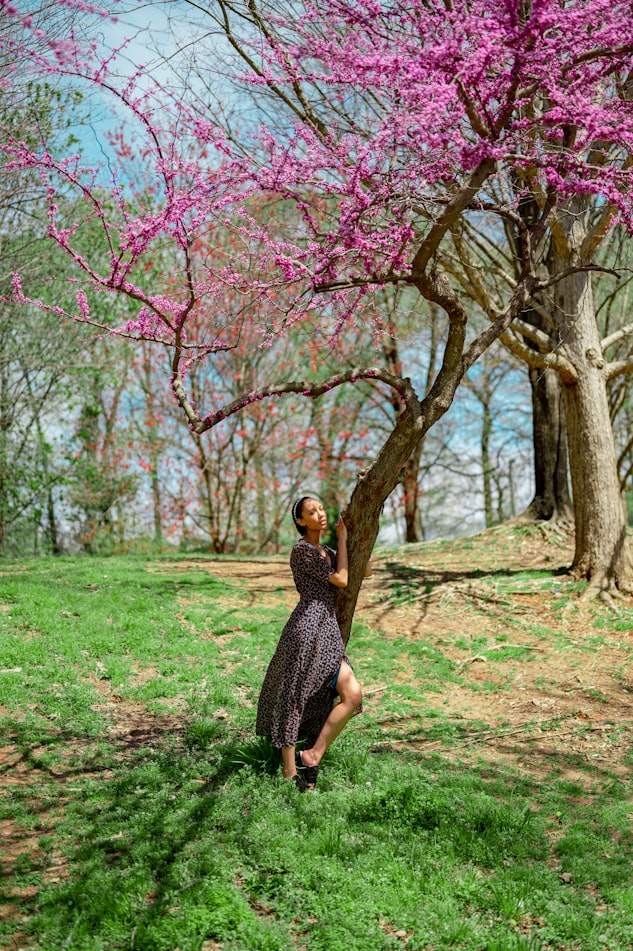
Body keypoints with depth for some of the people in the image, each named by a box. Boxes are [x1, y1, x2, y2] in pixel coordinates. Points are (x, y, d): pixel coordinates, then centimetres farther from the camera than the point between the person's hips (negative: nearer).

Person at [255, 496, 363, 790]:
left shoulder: (325, 552, 21)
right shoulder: (302, 549, -6)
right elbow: (341, 580, -6)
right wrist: (342, 538, 3)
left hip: (327, 631, 9)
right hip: (307, 626, -9)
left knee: (353, 695, -3)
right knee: (293, 699, -3)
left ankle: (312, 756, 1)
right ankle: (289, 772, 3)